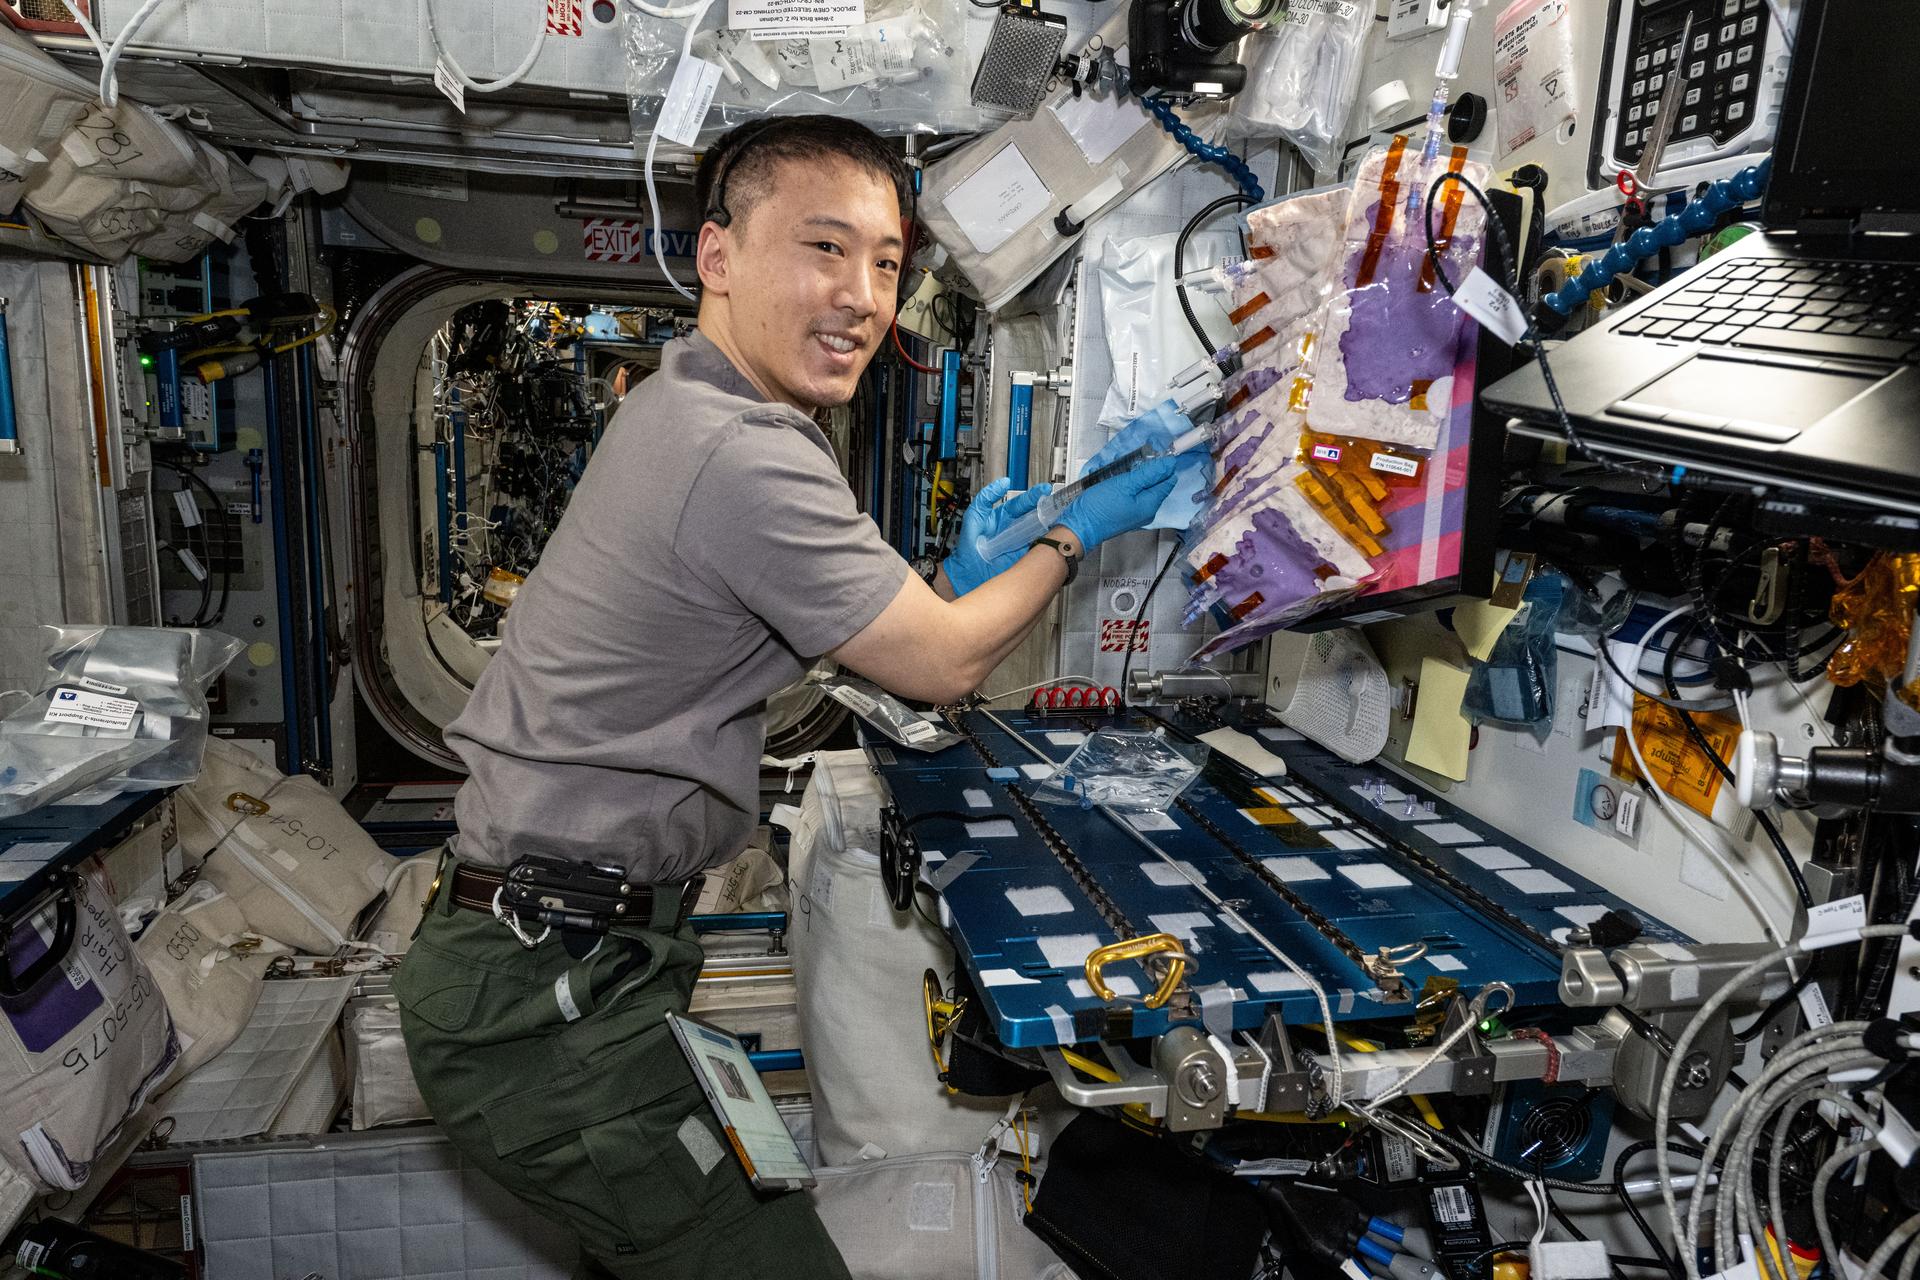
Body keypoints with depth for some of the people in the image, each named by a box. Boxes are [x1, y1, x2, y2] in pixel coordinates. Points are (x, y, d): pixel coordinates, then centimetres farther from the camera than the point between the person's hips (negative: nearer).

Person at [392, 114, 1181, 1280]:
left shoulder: (681, 408, 10)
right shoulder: (746, 461, -23)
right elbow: (944, 667, -12)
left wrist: (952, 579, 9)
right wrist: (1079, 536, 2)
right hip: (550, 1003, -10)